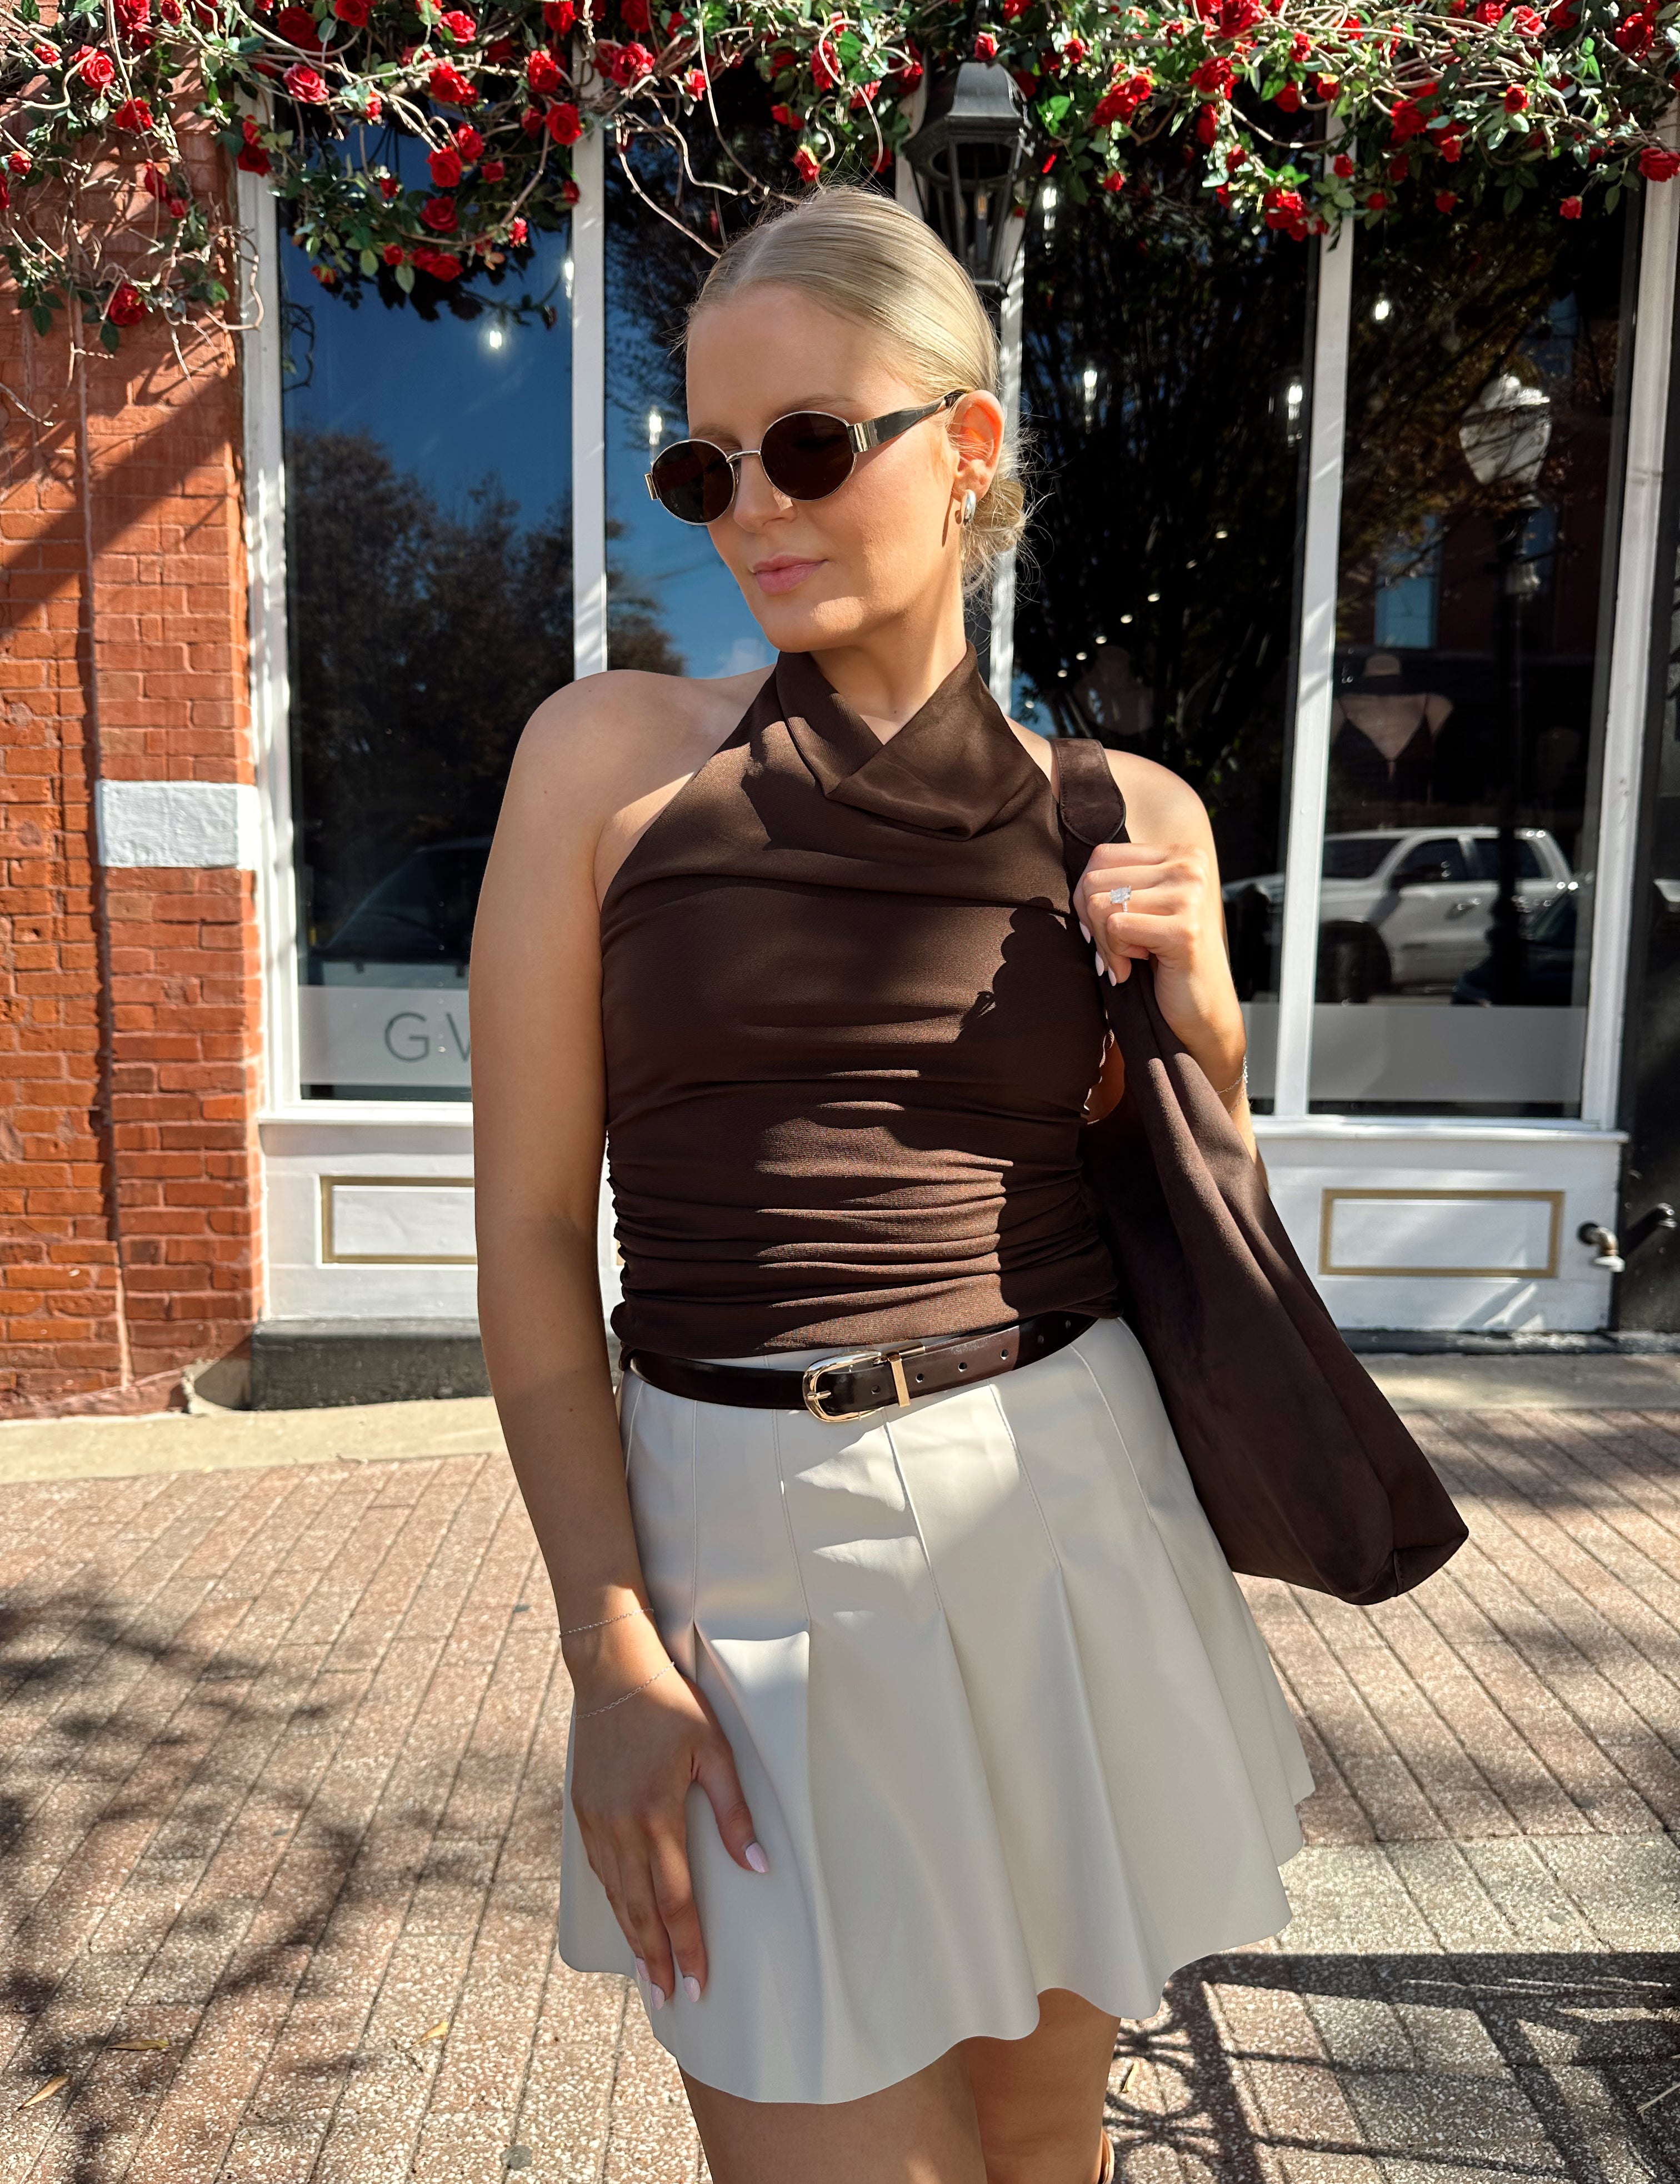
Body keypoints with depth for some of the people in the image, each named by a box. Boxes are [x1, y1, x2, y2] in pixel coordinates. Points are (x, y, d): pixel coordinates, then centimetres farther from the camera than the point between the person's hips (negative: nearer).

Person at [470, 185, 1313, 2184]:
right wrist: (610, 1639, -8)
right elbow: (531, 1222, -4)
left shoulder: (1119, 813, 2)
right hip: (745, 1539, -2)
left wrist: (1198, 1017, -8)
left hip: (1069, 1503, 3)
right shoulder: (608, 756, -3)